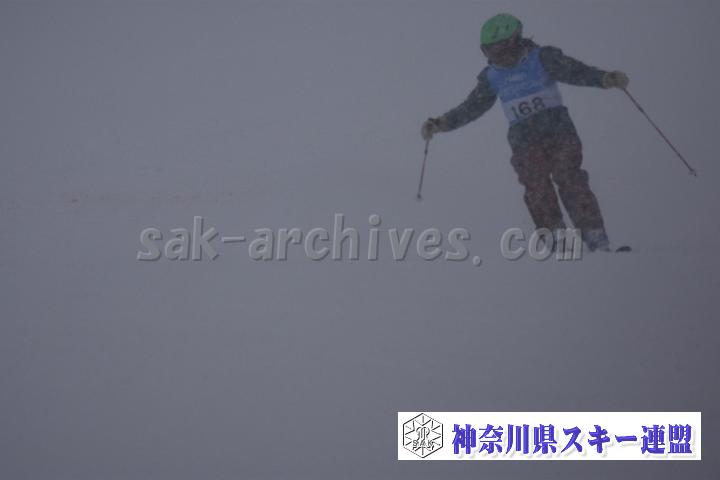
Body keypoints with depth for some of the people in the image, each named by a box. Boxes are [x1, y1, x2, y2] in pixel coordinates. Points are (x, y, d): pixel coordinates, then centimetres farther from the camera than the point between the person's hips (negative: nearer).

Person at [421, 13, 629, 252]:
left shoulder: (541, 58, -2)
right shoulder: (492, 76, 9)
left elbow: (575, 72, -12)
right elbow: (472, 107, 16)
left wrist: (606, 78, -28)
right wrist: (439, 123, 9)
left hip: (559, 133, -3)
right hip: (526, 144, 3)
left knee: (570, 181, -15)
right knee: (537, 188, -13)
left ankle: (596, 239, -16)